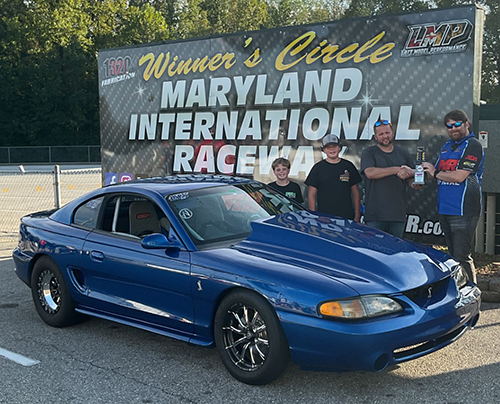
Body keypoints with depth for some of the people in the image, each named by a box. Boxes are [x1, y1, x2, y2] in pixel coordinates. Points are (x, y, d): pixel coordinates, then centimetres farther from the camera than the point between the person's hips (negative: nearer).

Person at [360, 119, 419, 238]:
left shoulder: (403, 153, 16)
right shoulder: (369, 153, 3)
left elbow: (410, 178, 18)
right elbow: (369, 173, -15)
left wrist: (415, 183, -6)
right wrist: (396, 170, -21)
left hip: (398, 214, 4)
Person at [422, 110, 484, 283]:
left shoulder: (472, 145, -8)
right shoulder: (447, 146, 18)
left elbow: (459, 176, -17)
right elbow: (439, 174, 21)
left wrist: (435, 172, -5)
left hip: (463, 211, -8)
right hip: (445, 210, 8)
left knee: (461, 256, -9)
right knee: (453, 254, 14)